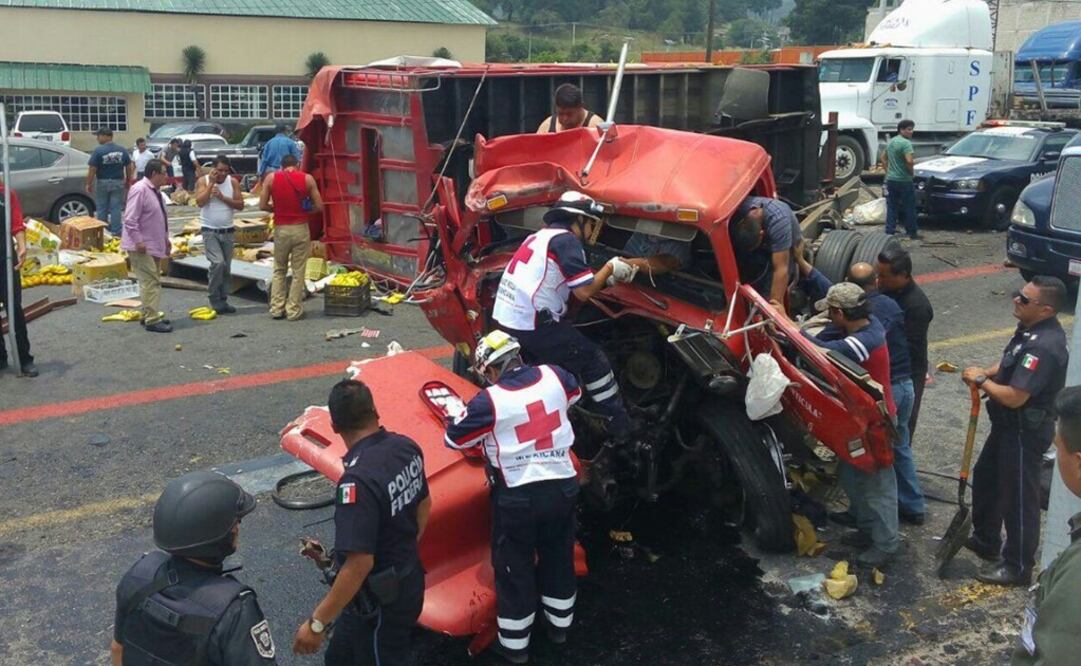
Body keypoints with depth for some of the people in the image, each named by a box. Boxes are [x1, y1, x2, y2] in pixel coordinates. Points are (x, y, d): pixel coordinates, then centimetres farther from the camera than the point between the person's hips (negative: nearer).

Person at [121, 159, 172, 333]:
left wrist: (165, 239, 21)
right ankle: (152, 320, -9)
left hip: (154, 246, 10)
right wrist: (138, 241, -24)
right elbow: (130, 219, -21)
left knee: (153, 282, 15)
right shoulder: (140, 190, -18)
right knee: (150, 282, -11)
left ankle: (149, 316, 24)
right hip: (141, 247, -10)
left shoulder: (155, 191, 12)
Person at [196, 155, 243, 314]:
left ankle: (223, 300, 19)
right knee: (218, 263, -18)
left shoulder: (233, 182, 0)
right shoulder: (203, 181, -6)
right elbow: (200, 202, -20)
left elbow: (240, 205, -6)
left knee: (226, 267, 8)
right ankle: (214, 298, -4)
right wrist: (211, 183, -18)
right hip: (210, 231, -4)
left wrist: (222, 197, -17)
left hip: (228, 231, 4)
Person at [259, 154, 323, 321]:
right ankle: (294, 310, 7)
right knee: (298, 272, 6)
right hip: (300, 229, -1)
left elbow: (263, 205, -1)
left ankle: (277, 308, 14)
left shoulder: (271, 178, 1)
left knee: (279, 270, 16)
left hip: (281, 229, 1)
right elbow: (319, 206, -3)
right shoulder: (307, 179, -1)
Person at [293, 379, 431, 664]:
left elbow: (359, 564, -31)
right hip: (409, 580, 8)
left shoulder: (358, 480, -31)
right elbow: (424, 506, 10)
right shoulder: (407, 447, -6)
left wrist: (317, 622, -22)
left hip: (380, 600, -8)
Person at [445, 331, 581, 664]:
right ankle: (559, 624, 41)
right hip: (562, 486, 5)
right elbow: (575, 392, 20)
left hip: (517, 496, -4)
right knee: (558, 556, 23)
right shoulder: (553, 376, -5)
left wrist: (460, 414, 18)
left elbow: (454, 438, -3)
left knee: (514, 567, 12)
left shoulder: (489, 401, -17)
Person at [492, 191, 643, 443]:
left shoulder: (539, 236, 20)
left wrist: (612, 276, 18)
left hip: (504, 318, 9)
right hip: (533, 324, -9)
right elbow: (584, 291, -11)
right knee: (593, 360, 3)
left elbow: (572, 284, 20)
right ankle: (623, 428, 9)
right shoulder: (565, 239, -8)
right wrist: (610, 268, 4)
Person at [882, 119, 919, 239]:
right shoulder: (905, 143, -16)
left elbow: (883, 157, 22)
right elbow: (909, 161, -26)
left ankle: (890, 231, 9)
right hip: (904, 180, -7)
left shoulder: (891, 142, 11)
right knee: (909, 207, 4)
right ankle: (912, 233, 11)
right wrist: (911, 171, -9)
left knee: (892, 207, 10)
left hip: (890, 179, 7)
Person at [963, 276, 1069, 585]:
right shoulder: (1031, 328, 1)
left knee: (1018, 498, 4)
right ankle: (985, 540, 44)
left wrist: (982, 380, -17)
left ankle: (1018, 567, 21)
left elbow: (1014, 397, -33)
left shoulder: (1043, 347, -31)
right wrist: (989, 373, -2)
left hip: (1025, 432, -11)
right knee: (985, 478, 25)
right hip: (1009, 425, 11)